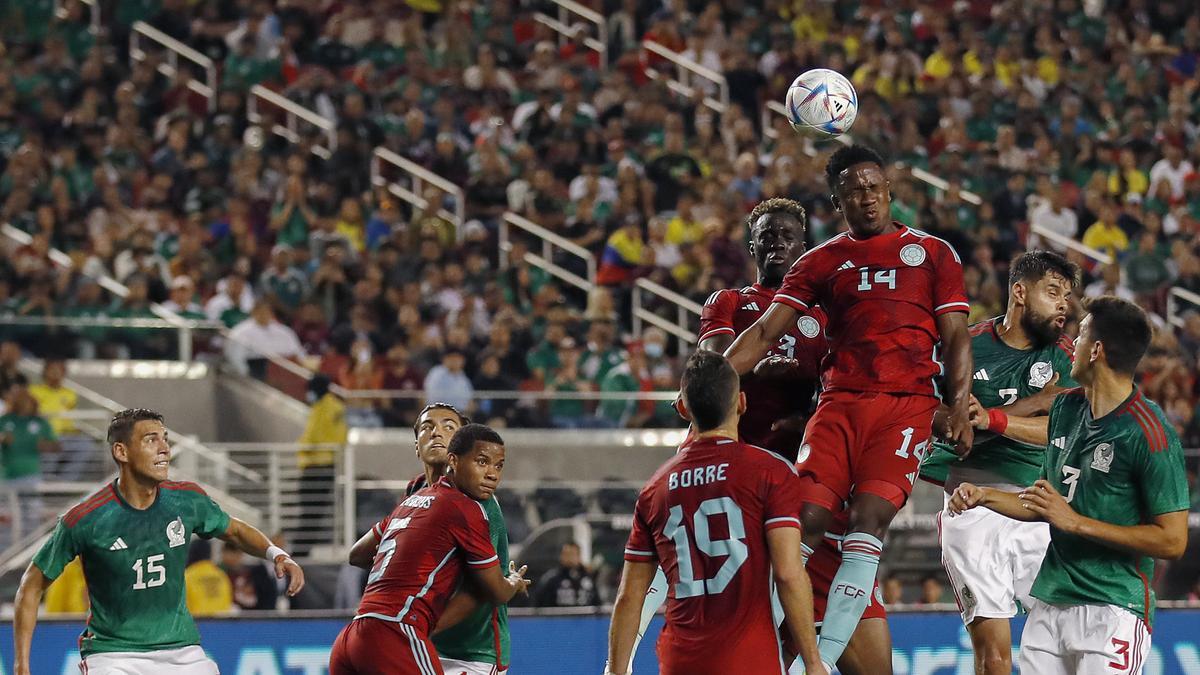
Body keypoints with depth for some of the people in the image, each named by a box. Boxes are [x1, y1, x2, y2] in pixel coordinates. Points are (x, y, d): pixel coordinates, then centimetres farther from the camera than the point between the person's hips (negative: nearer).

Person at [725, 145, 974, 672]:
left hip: (908, 405, -2)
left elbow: (956, 337, 11)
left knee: (868, 516, -19)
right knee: (808, 515, -14)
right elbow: (766, 332, 11)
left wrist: (961, 405, -5)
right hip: (840, 403, 2)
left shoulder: (933, 253, 15)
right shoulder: (821, 263, 17)